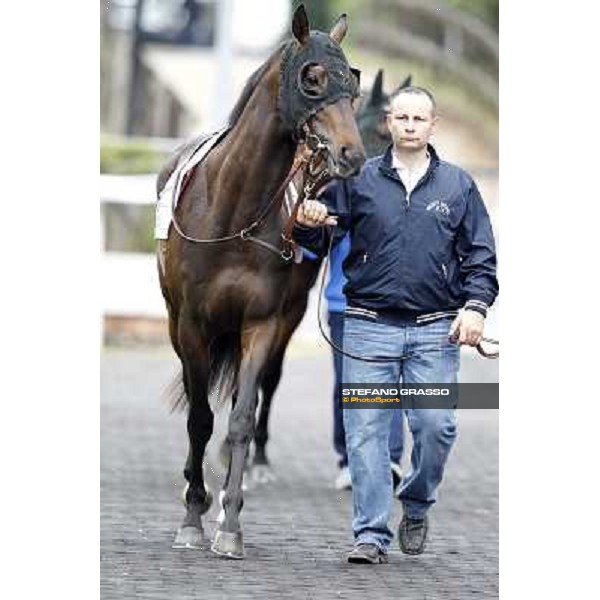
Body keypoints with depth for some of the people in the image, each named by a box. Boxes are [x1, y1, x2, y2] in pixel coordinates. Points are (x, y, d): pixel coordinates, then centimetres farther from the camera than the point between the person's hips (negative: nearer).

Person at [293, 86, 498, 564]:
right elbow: (319, 241, 10)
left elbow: (482, 255, 9)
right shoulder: (358, 181, 8)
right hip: (369, 326, 0)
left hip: (435, 330, 0)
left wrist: (476, 305, -6)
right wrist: (307, 223, -13)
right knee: (366, 431, -4)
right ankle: (371, 534, 1)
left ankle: (417, 505, 19)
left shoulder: (458, 185, 9)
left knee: (436, 426, -8)